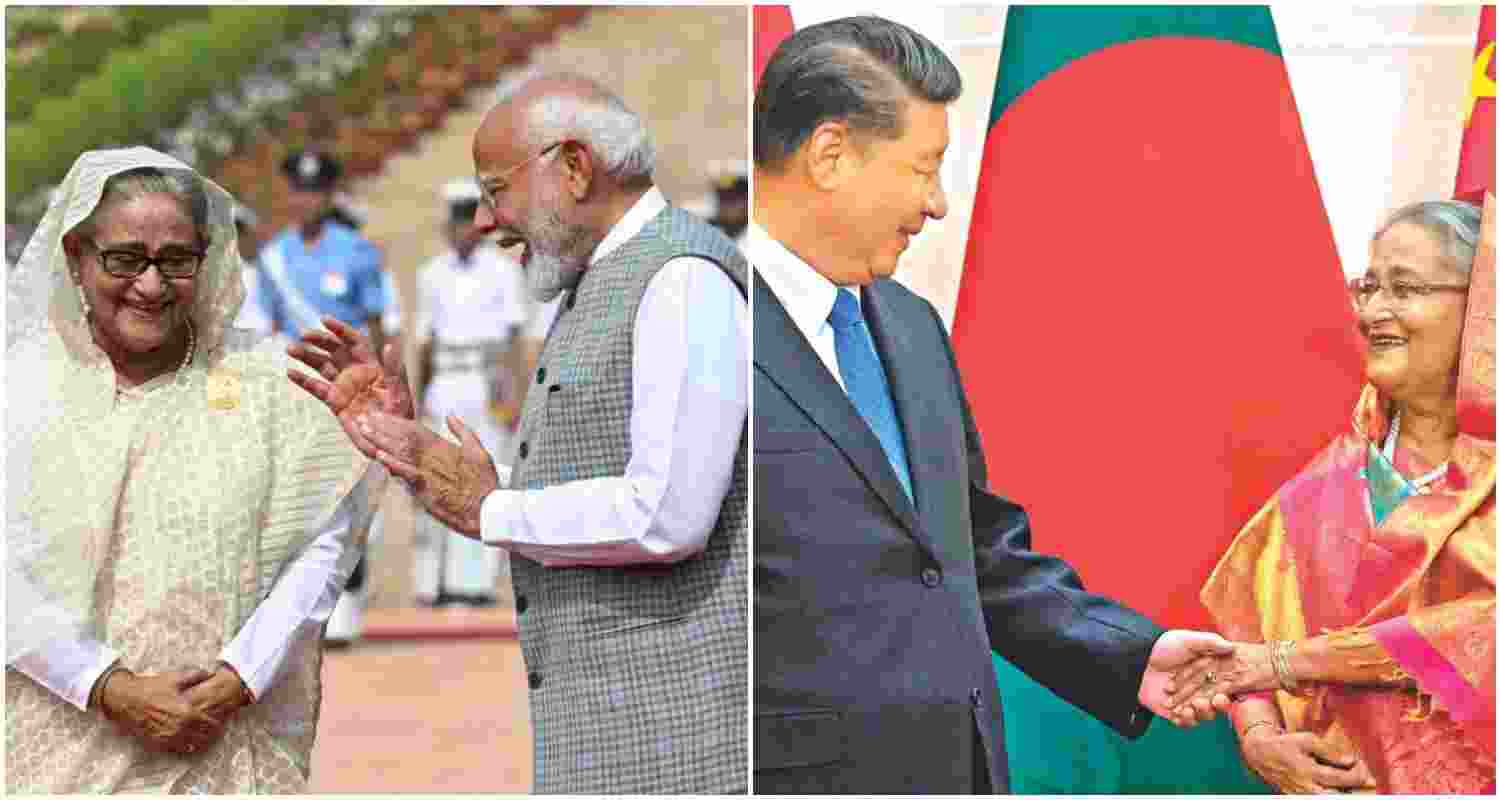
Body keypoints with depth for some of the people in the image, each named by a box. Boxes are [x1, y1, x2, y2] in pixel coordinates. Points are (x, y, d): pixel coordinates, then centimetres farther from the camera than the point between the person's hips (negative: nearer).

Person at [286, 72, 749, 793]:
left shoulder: (684, 281, -12)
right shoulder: (600, 299, 21)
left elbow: (665, 517, -23)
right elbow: (535, 536, 21)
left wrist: (488, 510, -9)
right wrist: (398, 430, 12)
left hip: (675, 713, -10)